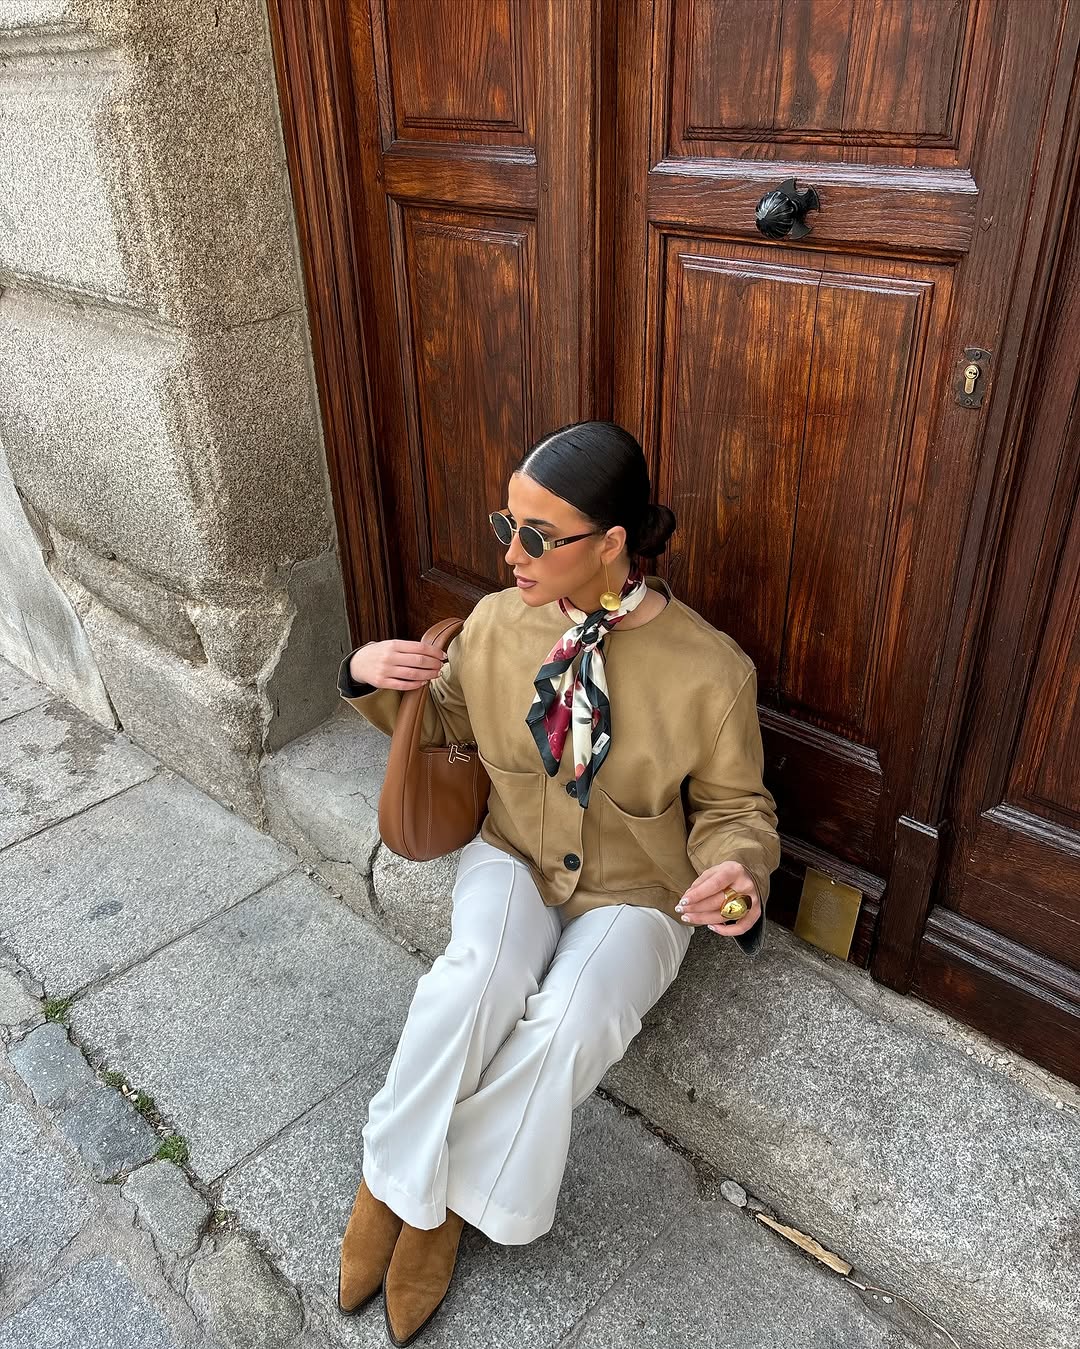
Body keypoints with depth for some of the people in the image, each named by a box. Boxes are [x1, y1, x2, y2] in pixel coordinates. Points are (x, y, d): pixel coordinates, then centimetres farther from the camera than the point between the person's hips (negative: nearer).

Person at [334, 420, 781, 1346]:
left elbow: (735, 806, -5)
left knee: (569, 1024, -29)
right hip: (512, 859, 2)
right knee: (480, 975, -30)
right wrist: (371, 680, -11)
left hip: (633, 895, -2)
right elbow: (442, 724, 9)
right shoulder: (498, 623, -9)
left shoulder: (710, 670, -20)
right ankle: (398, 1184, -7)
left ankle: (445, 1195, -3)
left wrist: (736, 870, -28)